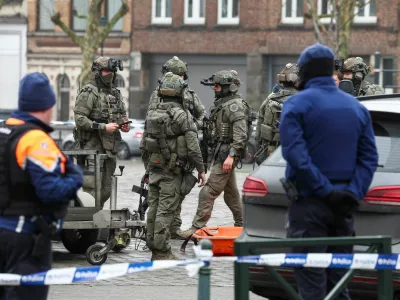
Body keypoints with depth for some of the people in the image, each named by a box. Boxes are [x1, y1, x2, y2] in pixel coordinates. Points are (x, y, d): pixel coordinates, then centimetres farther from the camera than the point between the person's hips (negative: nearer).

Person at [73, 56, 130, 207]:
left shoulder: (115, 93, 16)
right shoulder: (89, 93, -7)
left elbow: (122, 115, 28)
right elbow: (80, 119, -16)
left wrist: (125, 124, 4)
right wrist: (104, 127, -20)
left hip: (110, 148, 8)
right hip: (92, 147, -8)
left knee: (105, 191, 9)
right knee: (91, 189, -14)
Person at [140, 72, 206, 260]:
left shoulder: (151, 115, 7)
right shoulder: (182, 116, -13)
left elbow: (144, 146, 13)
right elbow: (193, 147, -14)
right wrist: (201, 169, -4)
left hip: (154, 169, 6)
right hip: (172, 172, -6)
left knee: (153, 209, 10)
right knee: (166, 211, -6)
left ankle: (153, 248, 16)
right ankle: (162, 252, -5)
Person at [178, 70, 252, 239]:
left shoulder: (235, 106, -14)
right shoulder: (220, 103, 17)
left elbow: (240, 134, -22)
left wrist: (231, 155, -27)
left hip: (226, 154, -11)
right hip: (219, 153, 11)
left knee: (209, 193, -13)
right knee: (231, 193, 16)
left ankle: (197, 228, -15)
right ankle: (241, 226, 24)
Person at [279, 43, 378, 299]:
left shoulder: (297, 104, -6)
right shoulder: (356, 107, 11)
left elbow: (295, 153, -17)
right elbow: (369, 156, 3)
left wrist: (325, 190, -16)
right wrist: (354, 193, -5)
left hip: (309, 202, -5)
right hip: (343, 206, 5)